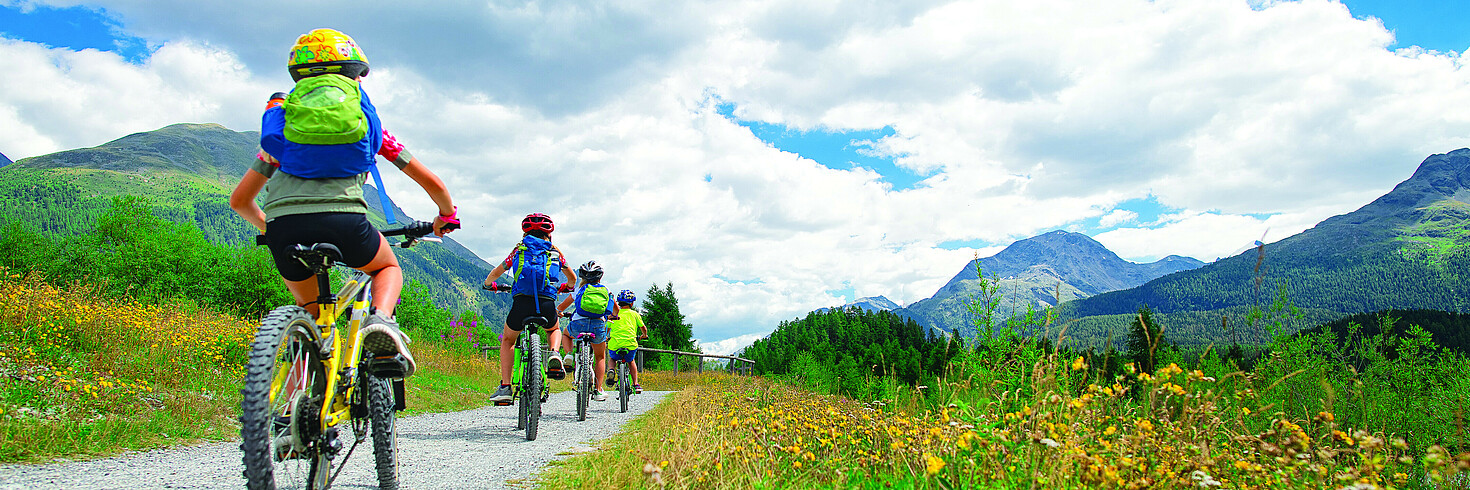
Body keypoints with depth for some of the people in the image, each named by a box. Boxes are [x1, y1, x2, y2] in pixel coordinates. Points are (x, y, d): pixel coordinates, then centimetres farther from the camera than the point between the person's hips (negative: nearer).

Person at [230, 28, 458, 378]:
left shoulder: (283, 115, 30)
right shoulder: (366, 116, 26)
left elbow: (239, 200, 34)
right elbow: (433, 184, 28)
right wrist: (447, 216, 48)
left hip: (284, 226, 3)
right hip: (343, 221, -2)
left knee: (309, 312, 28)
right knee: (388, 267, 29)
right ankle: (380, 319, -4)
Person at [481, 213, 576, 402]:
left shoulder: (519, 249, 20)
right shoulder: (555, 252, 22)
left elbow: (495, 273, 28)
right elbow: (571, 277, 36)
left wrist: (489, 284, 50)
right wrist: (566, 287, 58)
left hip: (521, 302, 0)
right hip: (547, 305, 1)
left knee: (507, 340, 26)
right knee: (554, 330, 35)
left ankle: (505, 387, 14)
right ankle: (554, 355, 2)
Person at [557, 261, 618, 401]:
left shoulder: (581, 289, 13)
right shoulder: (606, 290, 16)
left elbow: (561, 307, 21)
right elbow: (616, 311, 30)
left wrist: (558, 311, 43)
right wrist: (612, 316, 52)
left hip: (578, 324, -1)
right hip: (598, 326, 1)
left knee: (567, 333, 35)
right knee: (600, 357, 23)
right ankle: (598, 390, 15)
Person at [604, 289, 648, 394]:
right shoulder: (634, 314, 11)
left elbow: (606, 330, 15)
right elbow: (643, 328, 16)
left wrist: (605, 338, 37)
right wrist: (644, 335, 38)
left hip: (614, 346, 0)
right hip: (631, 345, 0)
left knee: (612, 358, 34)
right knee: (631, 361, 31)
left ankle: (611, 371, 5)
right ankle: (636, 384, 21)